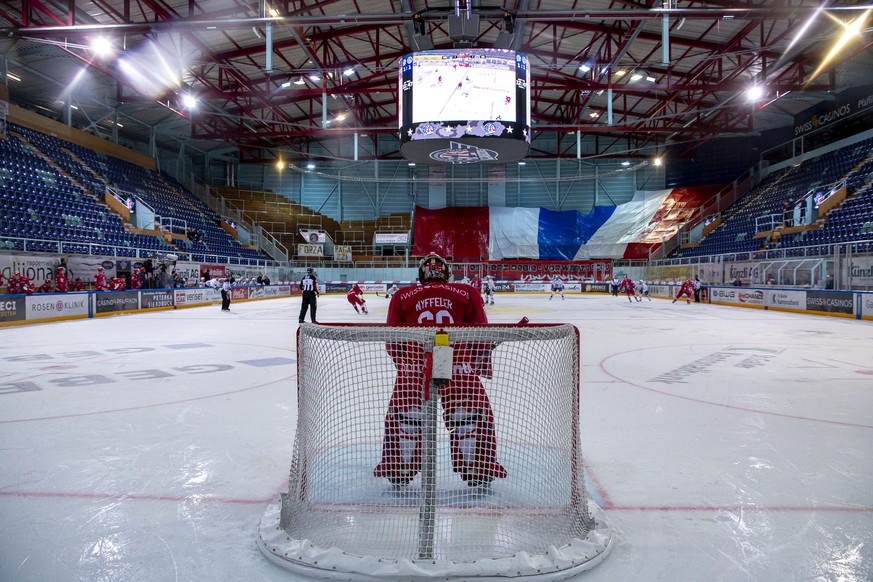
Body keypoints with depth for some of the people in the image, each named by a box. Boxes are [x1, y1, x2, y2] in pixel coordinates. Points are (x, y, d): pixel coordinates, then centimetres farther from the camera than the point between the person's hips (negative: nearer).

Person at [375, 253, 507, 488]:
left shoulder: (402, 296, 16)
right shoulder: (466, 293, 15)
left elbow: (393, 342, 15)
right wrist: (482, 363, 27)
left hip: (414, 363, 1)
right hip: (458, 362, 0)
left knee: (402, 413, 20)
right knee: (475, 412, 18)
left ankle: (400, 469, 26)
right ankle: (478, 469, 22)